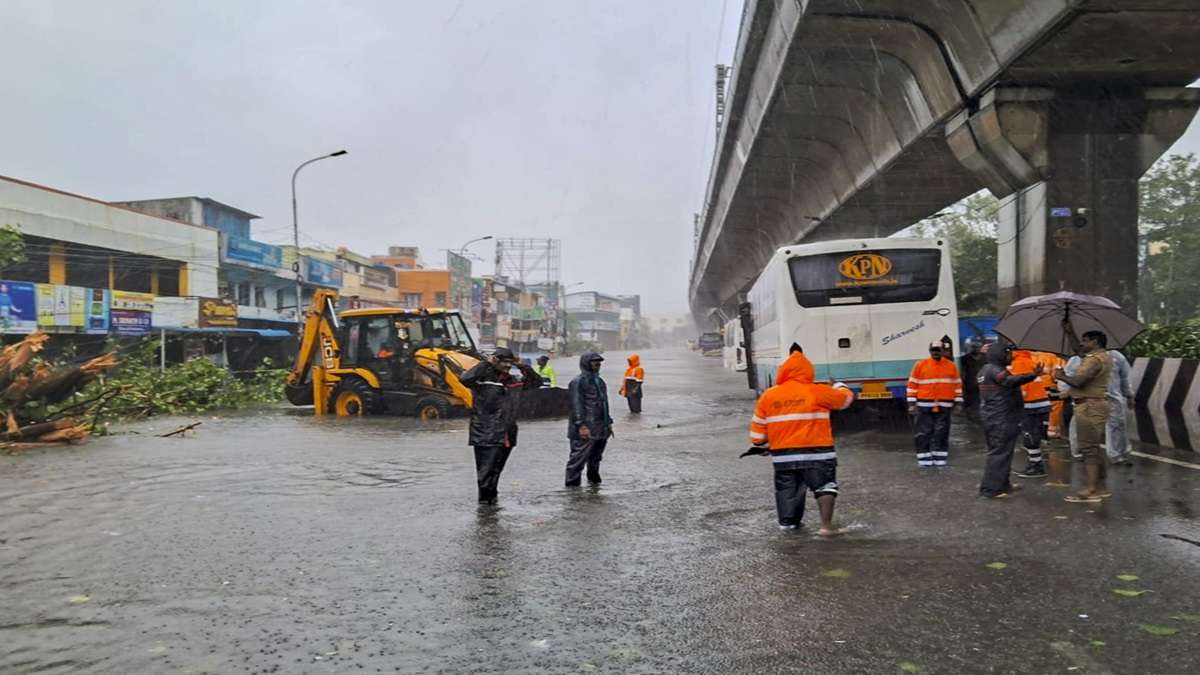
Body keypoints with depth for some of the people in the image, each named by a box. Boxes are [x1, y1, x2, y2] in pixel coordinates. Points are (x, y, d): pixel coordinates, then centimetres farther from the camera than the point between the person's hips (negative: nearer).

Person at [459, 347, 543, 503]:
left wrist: (523, 367, 8)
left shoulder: (511, 381, 13)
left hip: (506, 437, 6)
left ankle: (491, 497, 26)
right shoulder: (483, 379, -6)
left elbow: (536, 382, 21)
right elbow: (465, 379, -26)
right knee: (486, 470, -5)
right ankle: (484, 499, 6)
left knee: (496, 470, 14)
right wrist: (485, 363, -19)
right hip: (486, 436, -6)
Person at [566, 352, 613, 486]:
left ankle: (594, 480, 34)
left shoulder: (600, 381, 20)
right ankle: (572, 484, -4)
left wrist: (608, 422, 22)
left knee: (595, 458, 19)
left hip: (601, 430, 9)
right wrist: (581, 425, -23)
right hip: (585, 430, -9)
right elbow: (576, 405, -17)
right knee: (578, 458, -8)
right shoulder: (578, 381, -10)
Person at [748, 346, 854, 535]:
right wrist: (840, 387, 32)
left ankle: (787, 522, 30)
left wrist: (763, 445, 23)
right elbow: (846, 398, 9)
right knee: (825, 486, 6)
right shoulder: (818, 392, -7)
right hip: (817, 453, -3)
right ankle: (826, 525, -6)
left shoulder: (768, 396, 1)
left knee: (787, 488, 17)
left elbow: (757, 427, 5)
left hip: (783, 455, 3)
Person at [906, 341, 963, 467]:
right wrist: (912, 404, -3)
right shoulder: (920, 365, 0)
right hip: (925, 406, -2)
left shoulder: (951, 365, 6)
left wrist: (958, 402, 8)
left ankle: (940, 459, 15)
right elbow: (912, 385, 1)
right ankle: (924, 459, 6)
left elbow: (957, 384, 12)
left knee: (942, 433, 7)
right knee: (923, 433, -1)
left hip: (944, 406, 2)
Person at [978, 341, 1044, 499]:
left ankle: (1003, 485, 26)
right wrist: (1033, 375, -42)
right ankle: (990, 489, -8)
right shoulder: (994, 370, -15)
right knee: (1000, 452, -8)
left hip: (992, 417, 11)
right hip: (1000, 419, -11)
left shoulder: (986, 370, 19)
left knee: (999, 451, 17)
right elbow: (1011, 381, -33)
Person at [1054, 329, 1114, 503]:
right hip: (1094, 406, 10)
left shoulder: (1095, 359, -16)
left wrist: (1062, 376, -8)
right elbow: (1077, 349, 30)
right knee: (1094, 448, 16)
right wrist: (1069, 332, 24)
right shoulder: (1102, 357, 16)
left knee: (1089, 449, -10)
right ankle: (1101, 486, 21)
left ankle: (1091, 491, -10)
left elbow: (1078, 381, -25)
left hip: (1090, 407, -10)